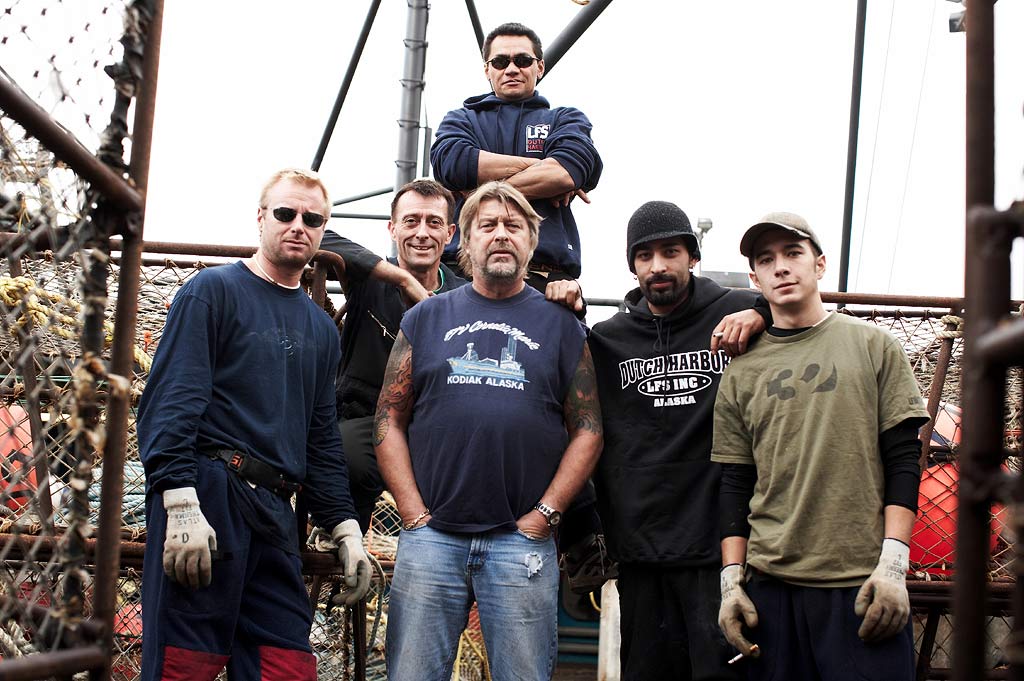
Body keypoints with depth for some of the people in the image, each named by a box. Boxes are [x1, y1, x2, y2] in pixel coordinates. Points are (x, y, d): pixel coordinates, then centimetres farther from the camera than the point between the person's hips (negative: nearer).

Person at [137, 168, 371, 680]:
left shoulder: (320, 328, 22)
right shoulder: (213, 290, 3)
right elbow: (170, 399, -8)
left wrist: (345, 528, 16)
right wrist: (181, 502, -19)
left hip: (275, 514, 6)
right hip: (206, 494, -6)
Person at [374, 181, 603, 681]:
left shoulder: (560, 326, 9)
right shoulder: (426, 319, 11)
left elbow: (587, 432, 5)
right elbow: (389, 421, 8)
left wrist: (544, 515, -4)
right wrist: (415, 514, -2)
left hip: (523, 541, 0)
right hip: (430, 537, 1)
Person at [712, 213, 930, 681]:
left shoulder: (874, 347, 5)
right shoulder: (741, 372, 10)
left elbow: (903, 460, 2)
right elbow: (735, 484, 10)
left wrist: (893, 564, -7)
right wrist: (731, 580, 2)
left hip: (863, 584, -2)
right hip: (771, 585, 2)